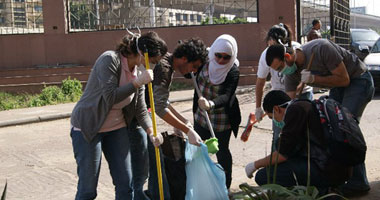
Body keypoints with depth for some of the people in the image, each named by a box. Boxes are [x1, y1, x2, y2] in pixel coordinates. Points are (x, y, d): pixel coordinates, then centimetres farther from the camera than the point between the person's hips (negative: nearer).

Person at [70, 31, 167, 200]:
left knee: (125, 186, 7)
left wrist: (151, 132, -10)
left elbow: (141, 110, 4)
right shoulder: (109, 59, -18)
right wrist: (137, 83, -24)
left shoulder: (138, 73, 3)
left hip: (117, 128, 7)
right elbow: (110, 97, -26)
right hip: (88, 128, -7)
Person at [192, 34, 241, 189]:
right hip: (201, 116, 6)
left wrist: (211, 104, -54)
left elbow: (226, 96, -35)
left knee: (221, 151, 5)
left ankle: (225, 186, 23)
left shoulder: (233, 71, -20)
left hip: (221, 120, -6)